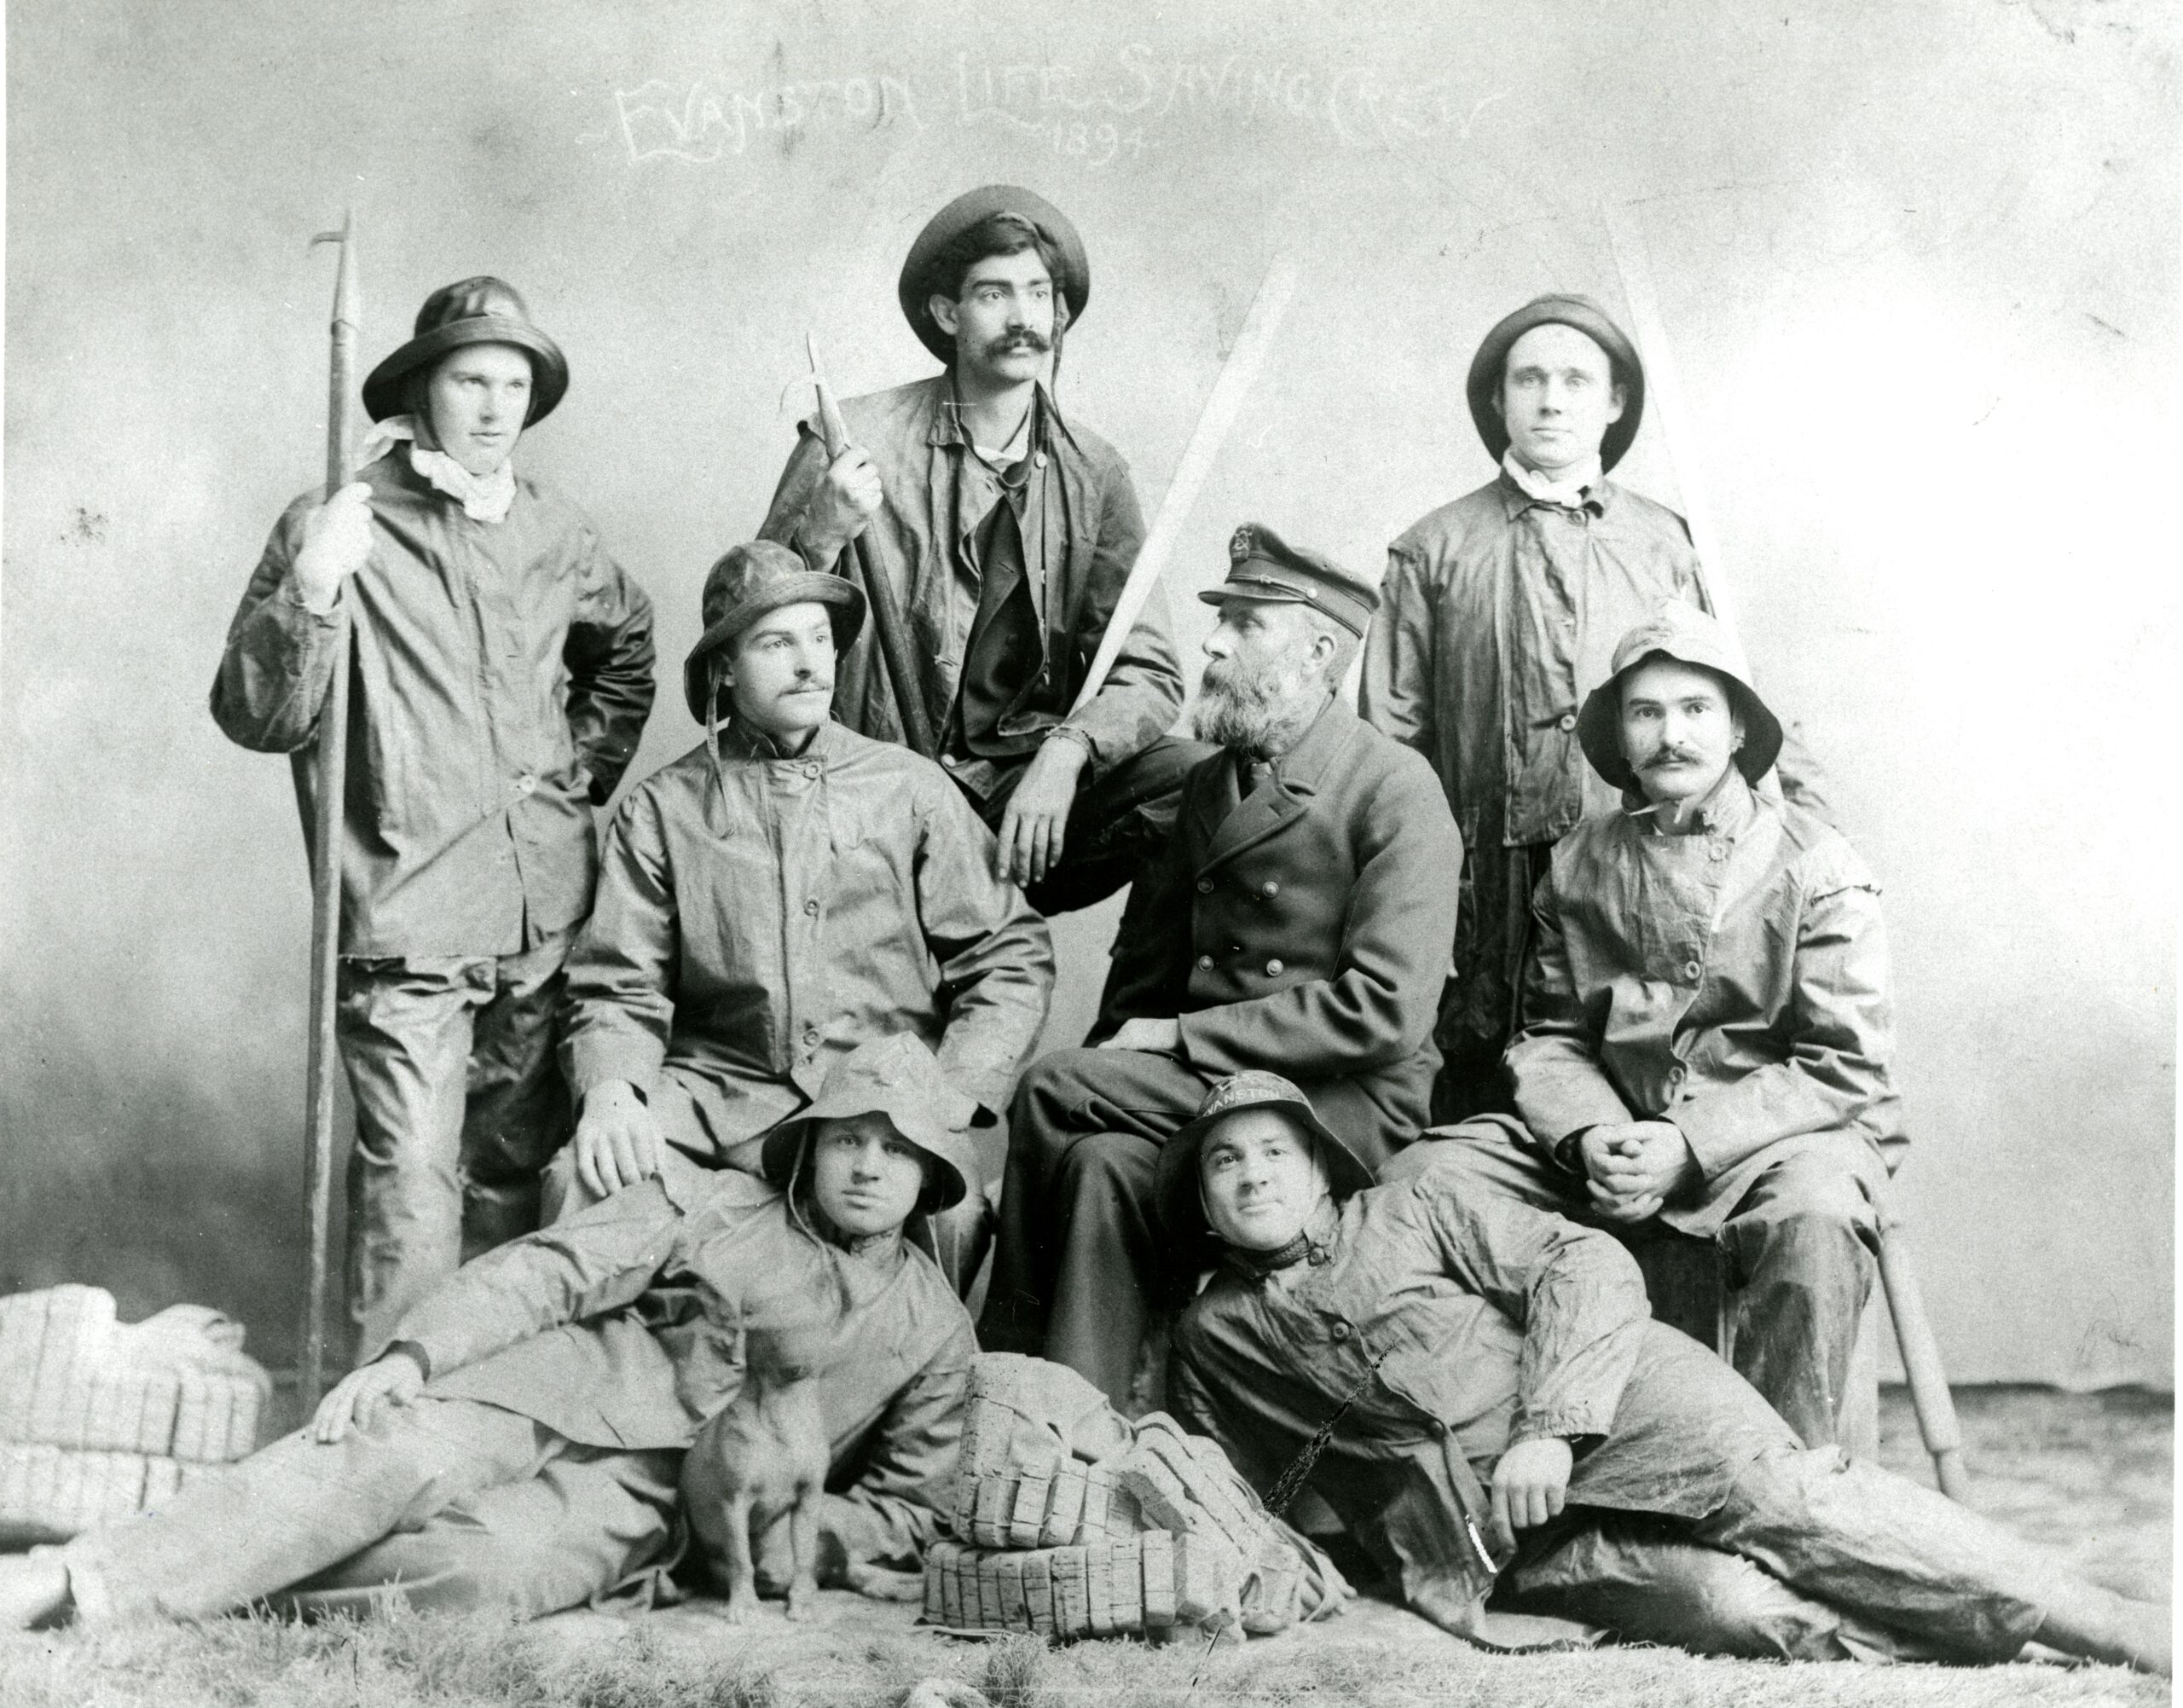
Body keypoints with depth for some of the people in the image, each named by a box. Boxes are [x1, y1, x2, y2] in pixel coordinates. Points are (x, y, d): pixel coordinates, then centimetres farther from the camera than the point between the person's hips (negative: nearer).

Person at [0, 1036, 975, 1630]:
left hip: (642, 1498, 0)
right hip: (548, 1398, 0)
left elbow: (907, 1510, 16)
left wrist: (781, 1538, -4)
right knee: (400, 1458, -32)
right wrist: (412, 1351, -16)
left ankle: (233, 1590, -27)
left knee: (492, 1566, -34)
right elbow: (550, 1269, 0)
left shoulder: (934, 1332, 12)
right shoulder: (707, 1207, 9)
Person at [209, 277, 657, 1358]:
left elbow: (627, 646, 30)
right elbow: (257, 720, -10)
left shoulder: (552, 531, 10)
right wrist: (310, 591, -24)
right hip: (408, 923, -5)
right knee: (411, 1186, -8)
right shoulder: (336, 528, -4)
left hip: (547, 914, 5)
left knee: (517, 1168, 15)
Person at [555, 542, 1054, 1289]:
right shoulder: (663, 808, 9)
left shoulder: (912, 789, 10)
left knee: (945, 1208, -31)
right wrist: (611, 1093, -16)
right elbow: (619, 989, 5)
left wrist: (947, 1100, -9)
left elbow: (1010, 956, 6)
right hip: (721, 1101, 1)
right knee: (586, 1183, -25)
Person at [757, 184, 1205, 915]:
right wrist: (821, 537, -20)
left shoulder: (1093, 474, 6)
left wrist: (1065, 751, -20)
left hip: (1031, 797, 3)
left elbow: (1150, 675, 0)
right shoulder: (856, 442, -1)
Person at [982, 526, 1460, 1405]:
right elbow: (1146, 961, 19)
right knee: (1103, 1163, -26)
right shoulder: (1213, 781, 16)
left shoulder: (1395, 789, -7)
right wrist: (1123, 1060, -2)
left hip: (1346, 1103, -6)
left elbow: (1385, 1008, -16)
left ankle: (1008, 1352, -6)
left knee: (1052, 1087, -20)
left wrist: (1182, 1037, -15)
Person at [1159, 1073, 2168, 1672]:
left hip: (1619, 1413, -1)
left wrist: (1550, 1425, -15)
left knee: (1787, 1500, -26)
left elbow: (1586, 1265, 0)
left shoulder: (1408, 1210, 10)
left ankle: (2118, 1631, -24)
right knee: (1729, 1605, -27)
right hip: (1505, 1542, 1)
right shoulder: (1212, 1338, 16)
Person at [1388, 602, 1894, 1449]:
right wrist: (1591, 1136, -11)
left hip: (1782, 1133, -3)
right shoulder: (1580, 862, 9)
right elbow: (1548, 1036, 12)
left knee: (1812, 1213, -39)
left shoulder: (1816, 867, -3)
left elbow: (1845, 1067, -8)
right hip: (1611, 1136, 4)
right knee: (1420, 1175, -16)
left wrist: (1690, 1146, -18)